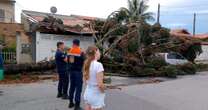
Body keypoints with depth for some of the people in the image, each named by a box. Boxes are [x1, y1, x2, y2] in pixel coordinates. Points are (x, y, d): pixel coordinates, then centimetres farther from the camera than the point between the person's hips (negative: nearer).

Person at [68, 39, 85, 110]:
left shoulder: (70, 51, 4)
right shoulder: (80, 52, -12)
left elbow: (68, 61, 11)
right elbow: (83, 62, -9)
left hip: (71, 71, 6)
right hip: (78, 71, -6)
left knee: (72, 86, 17)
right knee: (78, 88, -1)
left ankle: (71, 102, 26)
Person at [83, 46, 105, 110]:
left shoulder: (87, 64, 2)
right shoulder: (98, 65, -20)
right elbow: (100, 84, -22)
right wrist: (103, 90, -4)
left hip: (87, 93, 7)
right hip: (96, 95, -7)